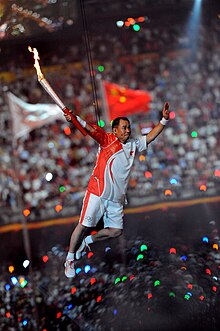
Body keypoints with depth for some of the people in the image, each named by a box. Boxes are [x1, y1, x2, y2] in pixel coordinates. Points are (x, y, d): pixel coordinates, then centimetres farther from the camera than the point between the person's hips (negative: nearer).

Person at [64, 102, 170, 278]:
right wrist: (74, 118, -35)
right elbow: (91, 128, -18)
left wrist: (164, 120, 7)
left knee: (116, 231, 7)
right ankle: (70, 259, 13)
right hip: (97, 193, -6)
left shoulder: (133, 145, 14)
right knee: (84, 225, -3)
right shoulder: (107, 140, -3)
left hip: (117, 198, 6)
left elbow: (150, 136, 18)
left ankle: (87, 241, 30)